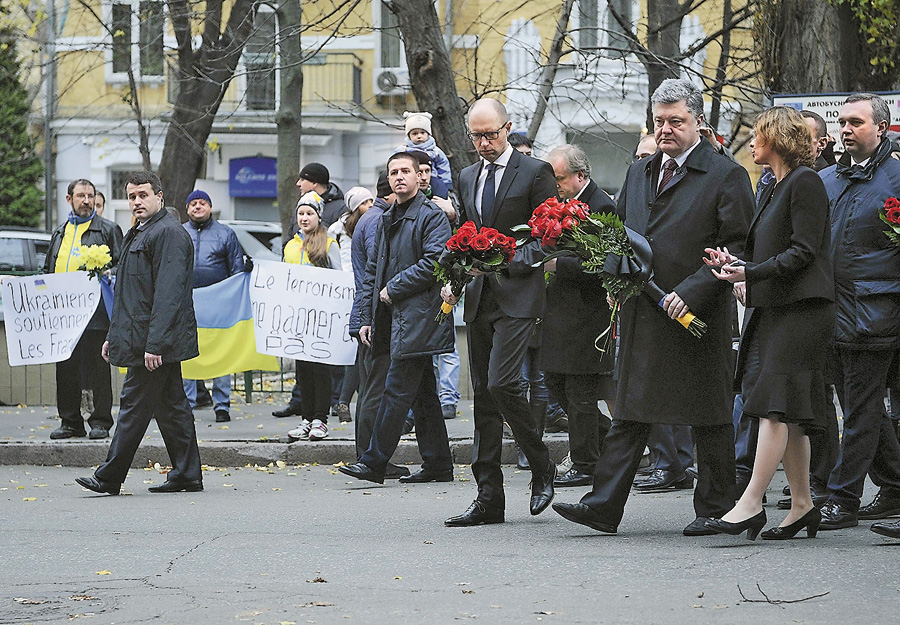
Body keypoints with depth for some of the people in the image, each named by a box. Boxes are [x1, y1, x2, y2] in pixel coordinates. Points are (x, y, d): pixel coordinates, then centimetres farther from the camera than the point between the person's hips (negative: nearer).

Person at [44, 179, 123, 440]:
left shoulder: (108, 230, 5)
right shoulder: (60, 232, 20)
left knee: (97, 367, -2)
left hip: (95, 310, -5)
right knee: (66, 368, 7)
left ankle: (100, 421, 4)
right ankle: (70, 422, 14)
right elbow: (48, 269, 25)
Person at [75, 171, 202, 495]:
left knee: (135, 404, -7)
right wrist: (114, 335, 22)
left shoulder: (168, 233, -14)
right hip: (138, 337, 10)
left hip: (154, 339, -10)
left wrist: (155, 343, -25)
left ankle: (109, 477, -5)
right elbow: (129, 294, 26)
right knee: (171, 405, 10)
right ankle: (186, 475, 13)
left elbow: (168, 294, -21)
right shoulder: (137, 234, 19)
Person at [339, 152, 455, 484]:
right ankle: (437, 465, 13)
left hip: (417, 316, -9)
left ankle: (374, 463, -10)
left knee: (397, 390, -9)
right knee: (423, 395, 10)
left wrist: (393, 289, -12)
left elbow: (433, 263, -17)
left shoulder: (432, 216, -6)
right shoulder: (387, 220, 19)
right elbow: (373, 271, 21)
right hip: (394, 317, 9)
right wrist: (367, 317, 15)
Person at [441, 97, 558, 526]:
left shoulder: (535, 172, -3)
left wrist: (510, 262, -19)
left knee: (501, 384, -19)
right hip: (478, 298, 7)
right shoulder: (468, 177, 16)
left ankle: (542, 467, 2)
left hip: (518, 297, -7)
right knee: (483, 396, 6)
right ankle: (489, 499, 8)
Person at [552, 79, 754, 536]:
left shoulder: (726, 176, -4)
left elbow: (737, 245, -10)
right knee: (629, 412, 4)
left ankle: (714, 509, 13)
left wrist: (691, 291, -18)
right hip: (642, 315, 6)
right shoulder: (638, 173, 16)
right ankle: (604, 507, 2)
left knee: (708, 418, 3)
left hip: (697, 313, -6)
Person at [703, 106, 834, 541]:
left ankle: (751, 504, -18)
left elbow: (803, 252, -16)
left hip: (800, 309, -10)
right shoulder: (772, 190, 20)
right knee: (786, 414, 8)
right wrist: (737, 265, 4)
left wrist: (751, 273, -22)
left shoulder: (805, 182, -10)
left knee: (776, 407, -13)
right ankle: (802, 505, 12)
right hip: (774, 309, 10)